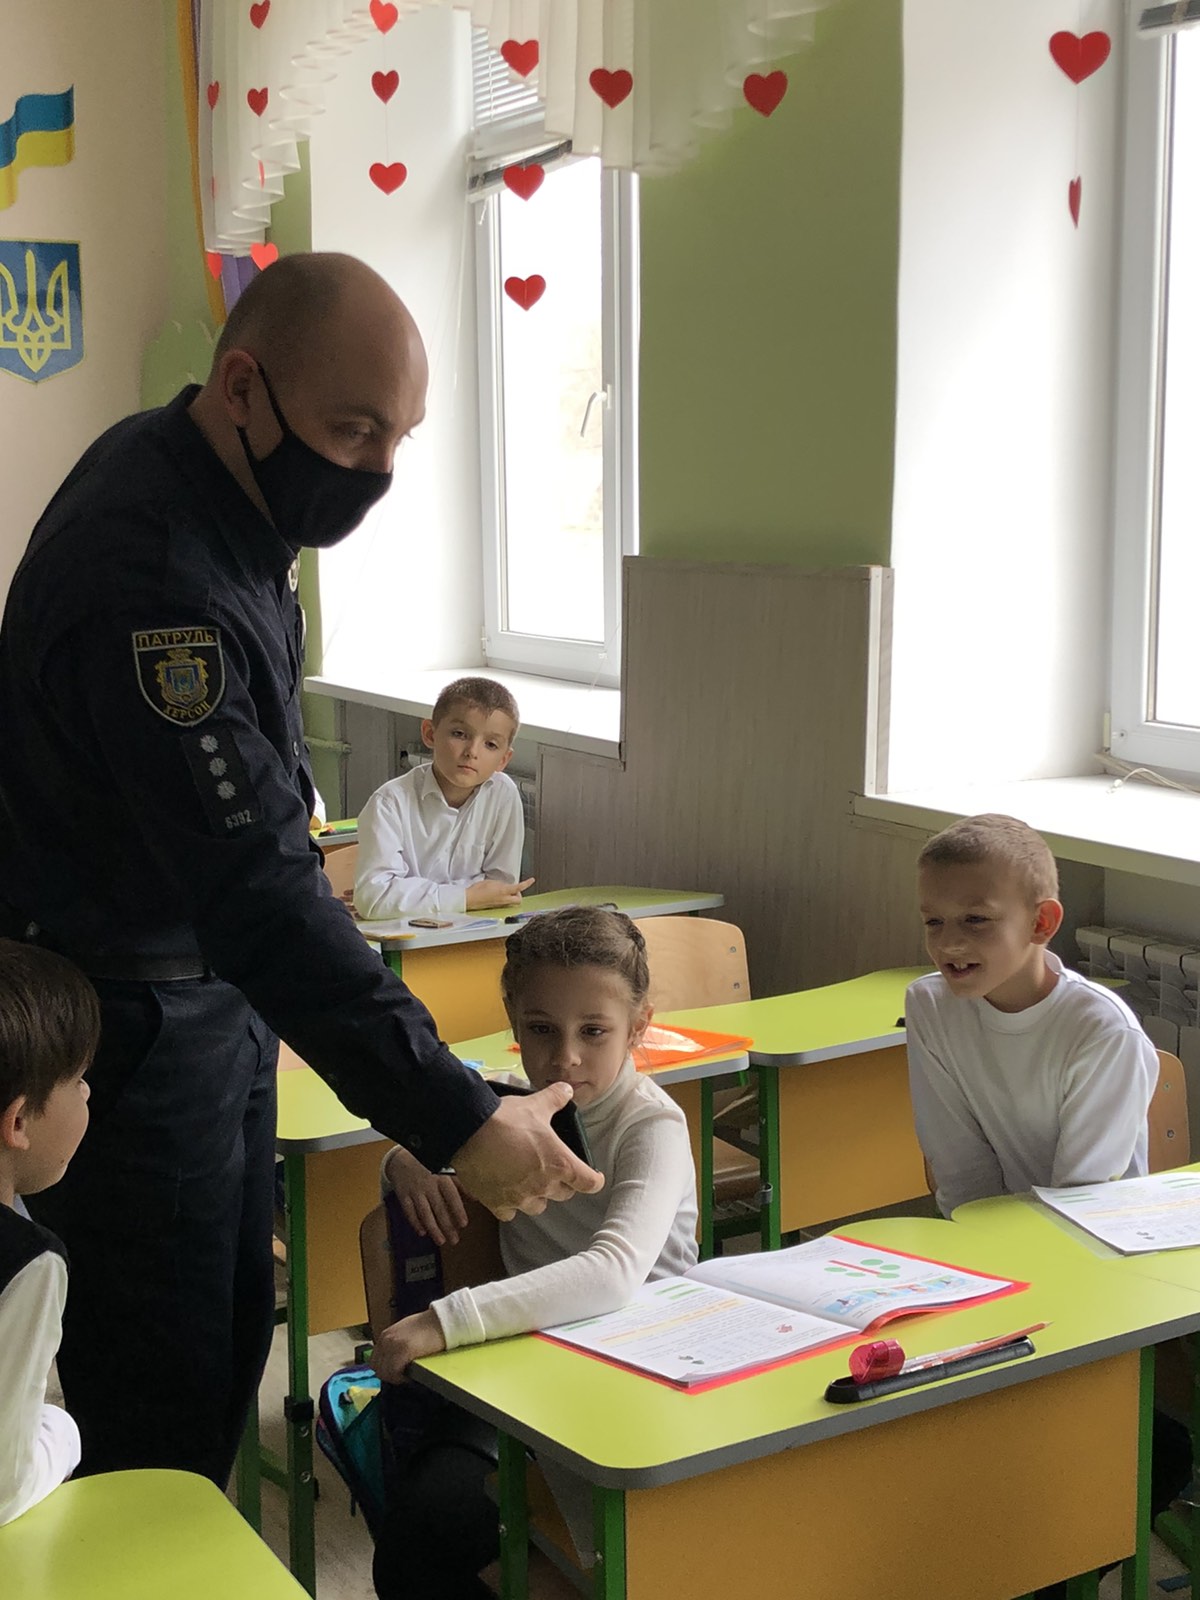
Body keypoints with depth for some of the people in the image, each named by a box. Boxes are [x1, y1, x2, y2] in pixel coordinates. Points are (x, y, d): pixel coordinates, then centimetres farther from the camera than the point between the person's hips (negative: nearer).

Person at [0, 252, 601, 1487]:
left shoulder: (216, 491, 0)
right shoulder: (151, 583, -31)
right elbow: (258, 894, -35)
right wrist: (454, 1119, -36)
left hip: (217, 995, 10)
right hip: (130, 1028, -10)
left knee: (231, 1332, 19)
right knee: (160, 1401, 0)